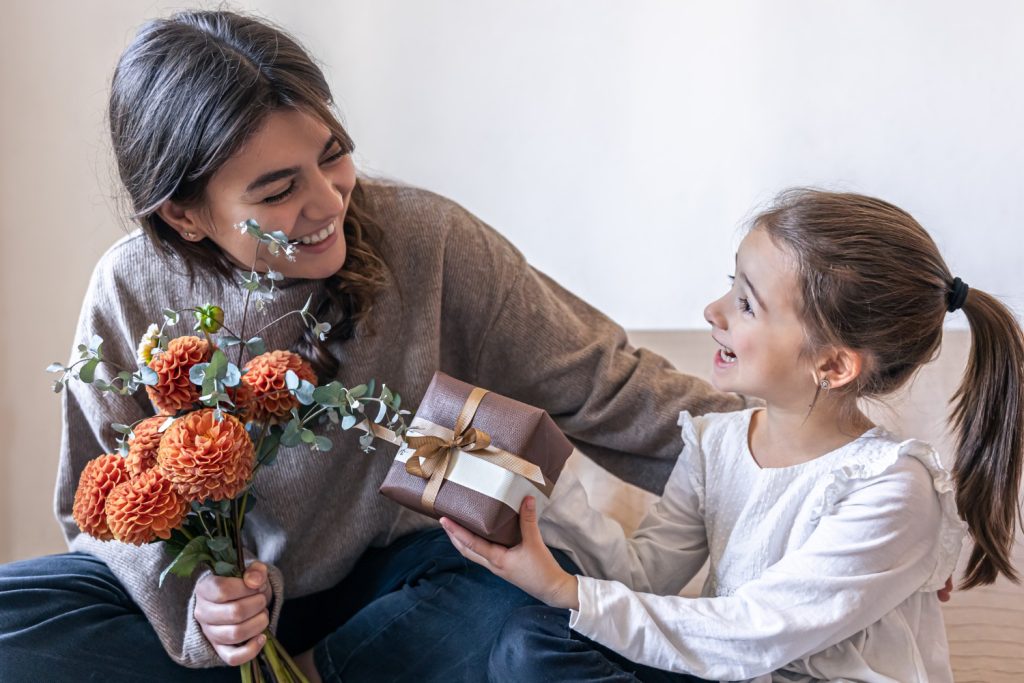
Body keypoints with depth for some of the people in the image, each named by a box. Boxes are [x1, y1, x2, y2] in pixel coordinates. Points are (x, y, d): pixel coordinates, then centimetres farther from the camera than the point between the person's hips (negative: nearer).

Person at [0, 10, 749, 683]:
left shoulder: (426, 241, -19)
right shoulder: (133, 295, -15)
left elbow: (600, 386, -13)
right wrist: (191, 592, -27)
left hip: (385, 576, -1)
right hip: (224, 585, 1)